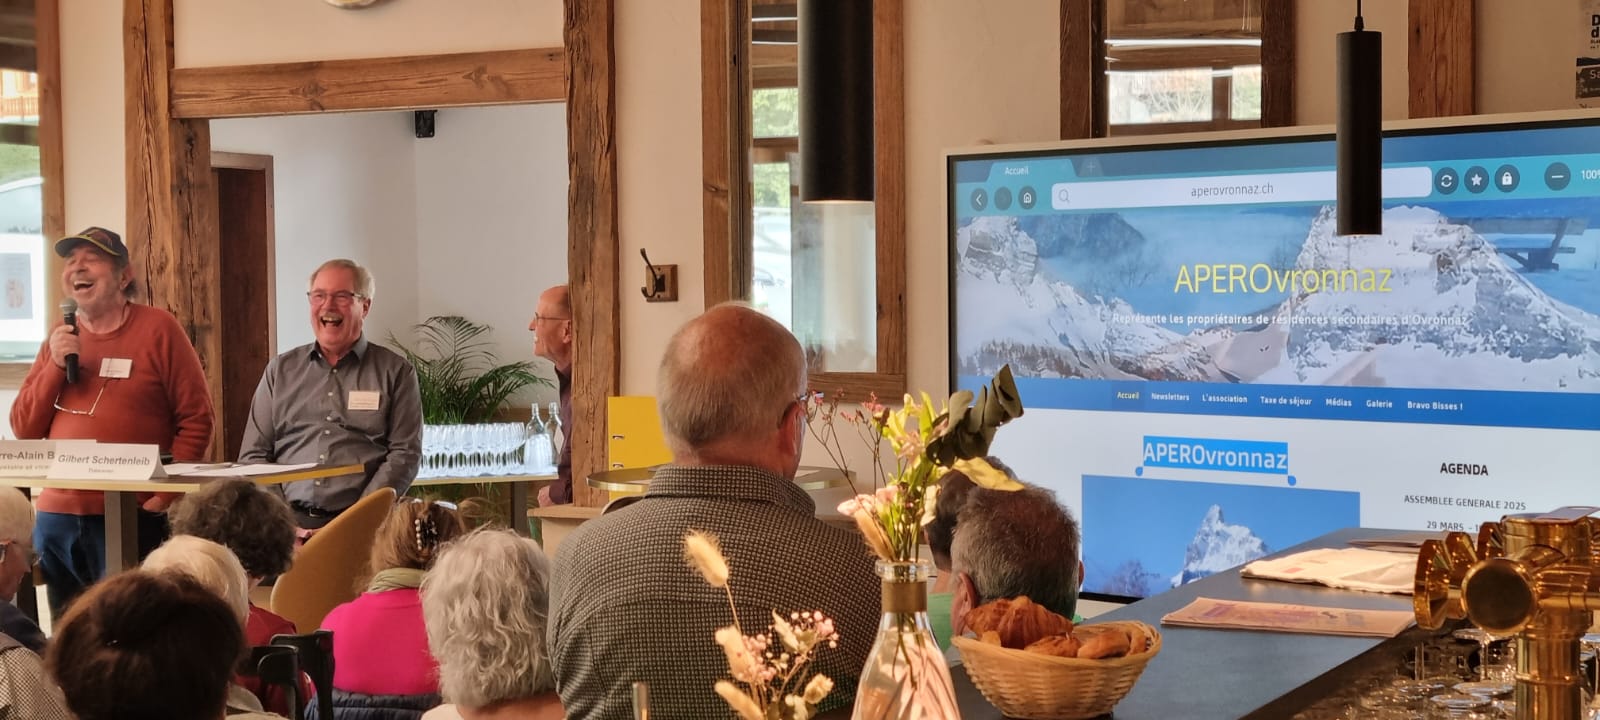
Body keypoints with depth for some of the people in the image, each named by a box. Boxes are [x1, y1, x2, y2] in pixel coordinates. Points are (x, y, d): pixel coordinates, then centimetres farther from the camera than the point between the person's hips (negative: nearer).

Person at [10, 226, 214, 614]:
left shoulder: (157, 328, -4)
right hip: (56, 516, 5)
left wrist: (165, 493, -12)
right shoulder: (60, 338, 11)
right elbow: (24, 429, 7)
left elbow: (196, 418, -6)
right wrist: (55, 365, -6)